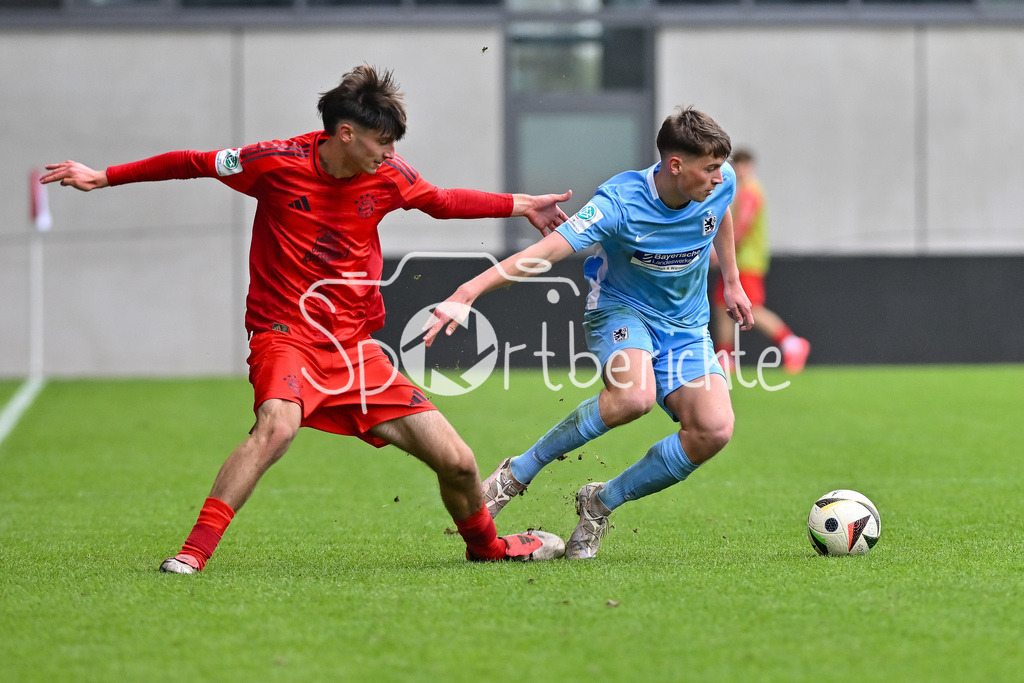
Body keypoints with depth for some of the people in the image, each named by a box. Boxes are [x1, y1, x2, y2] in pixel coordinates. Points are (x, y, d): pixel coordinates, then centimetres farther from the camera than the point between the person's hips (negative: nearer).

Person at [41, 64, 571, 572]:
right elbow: (193, 164, 1)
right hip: (286, 334, -4)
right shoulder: (278, 163, -10)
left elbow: (444, 202, 20)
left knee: (457, 463, 0)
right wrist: (104, 177, 2)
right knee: (277, 424, -38)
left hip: (355, 344, 4)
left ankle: (484, 544, 32)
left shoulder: (388, 177, 1)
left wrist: (522, 206, 19)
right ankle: (193, 553, -33)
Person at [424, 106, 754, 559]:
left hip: (685, 326, 5)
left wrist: (731, 280, 25)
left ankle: (600, 503, 0)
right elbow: (546, 250, -37)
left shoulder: (721, 183, -11)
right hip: (621, 309, -5)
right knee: (633, 396, -38)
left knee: (714, 430, -19)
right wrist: (467, 293, -48)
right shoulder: (620, 203, -28)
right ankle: (518, 473, -16)